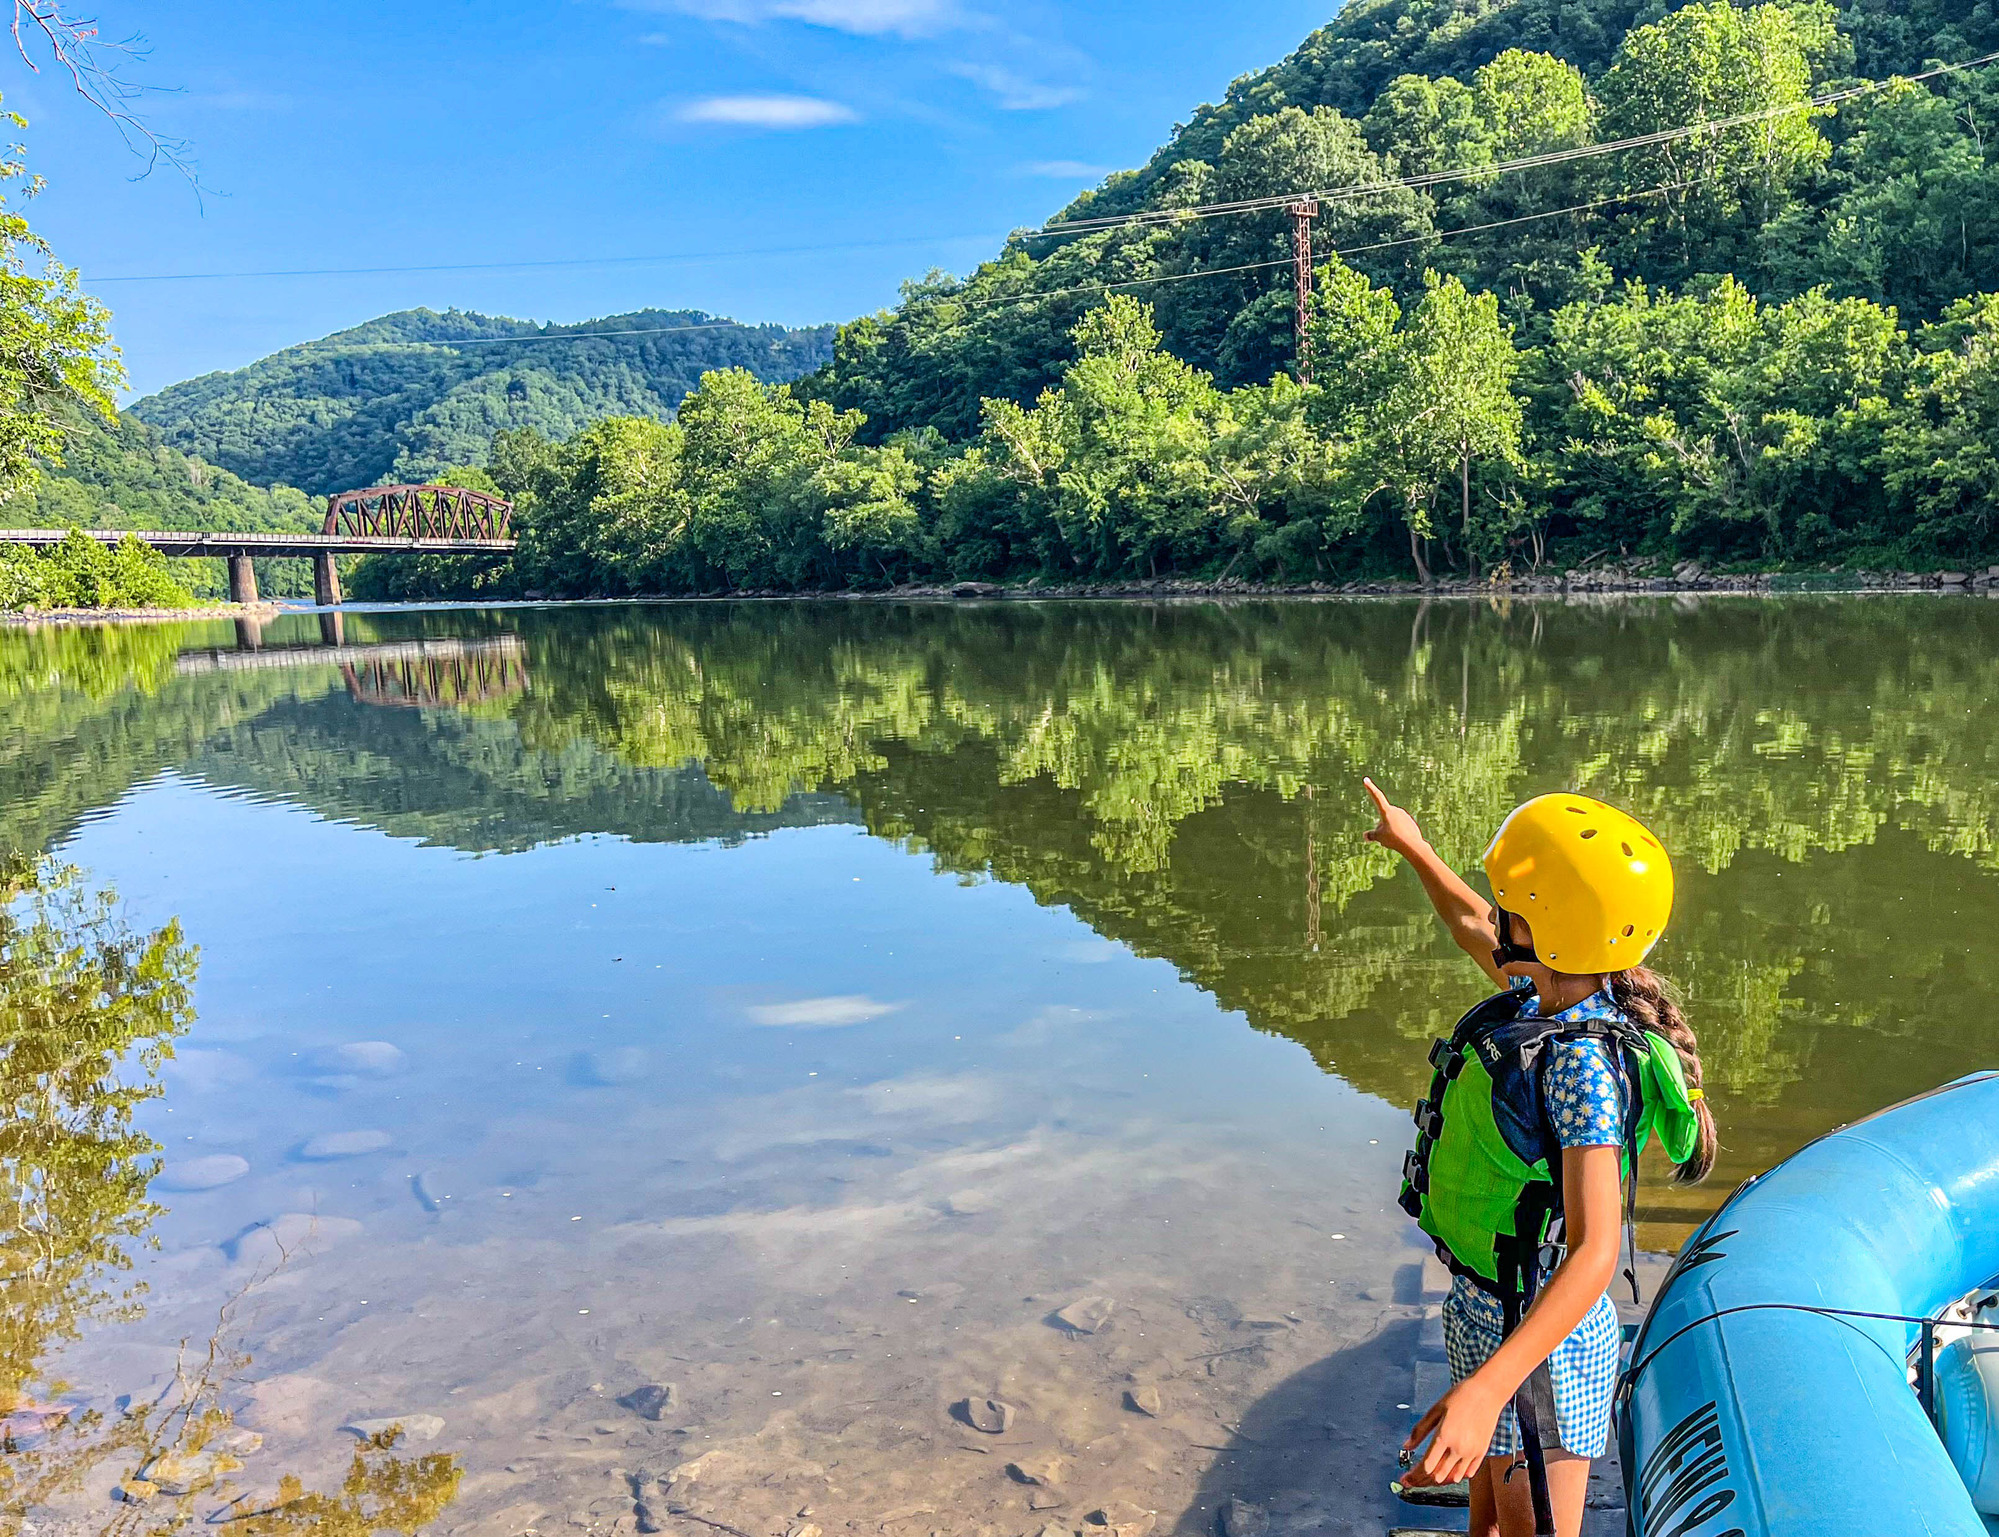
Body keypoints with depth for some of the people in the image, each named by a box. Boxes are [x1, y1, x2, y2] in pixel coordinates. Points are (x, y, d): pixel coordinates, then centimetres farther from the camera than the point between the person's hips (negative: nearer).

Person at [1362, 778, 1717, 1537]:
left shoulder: (1584, 1064, -32)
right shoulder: (1552, 994, -6)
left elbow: (1594, 1253, -37)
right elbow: (1473, 929, 17)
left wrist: (1486, 1389, -46)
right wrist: (1414, 847, 28)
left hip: (1538, 1334, -9)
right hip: (1488, 1310, 9)